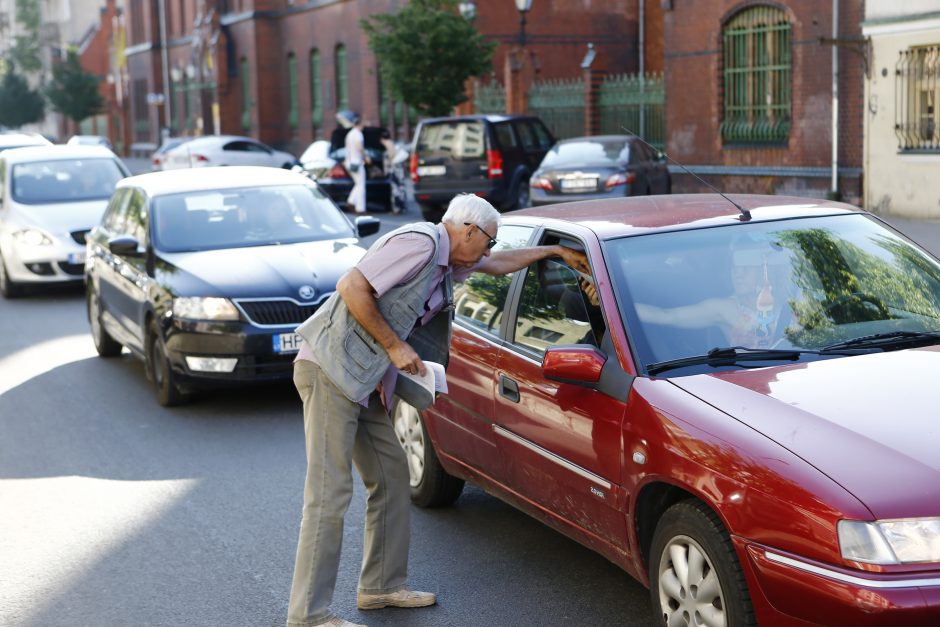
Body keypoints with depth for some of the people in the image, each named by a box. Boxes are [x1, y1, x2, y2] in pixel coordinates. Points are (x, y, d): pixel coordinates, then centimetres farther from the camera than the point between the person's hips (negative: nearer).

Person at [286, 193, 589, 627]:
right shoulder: (420, 242, -14)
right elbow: (352, 288, -21)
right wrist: (395, 346, -16)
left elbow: (499, 264, 36)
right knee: (330, 495, -10)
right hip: (330, 369, -10)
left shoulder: (448, 261, 18)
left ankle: (381, 586, 26)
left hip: (363, 380, 10)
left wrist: (556, 251, 39)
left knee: (391, 476, 14)